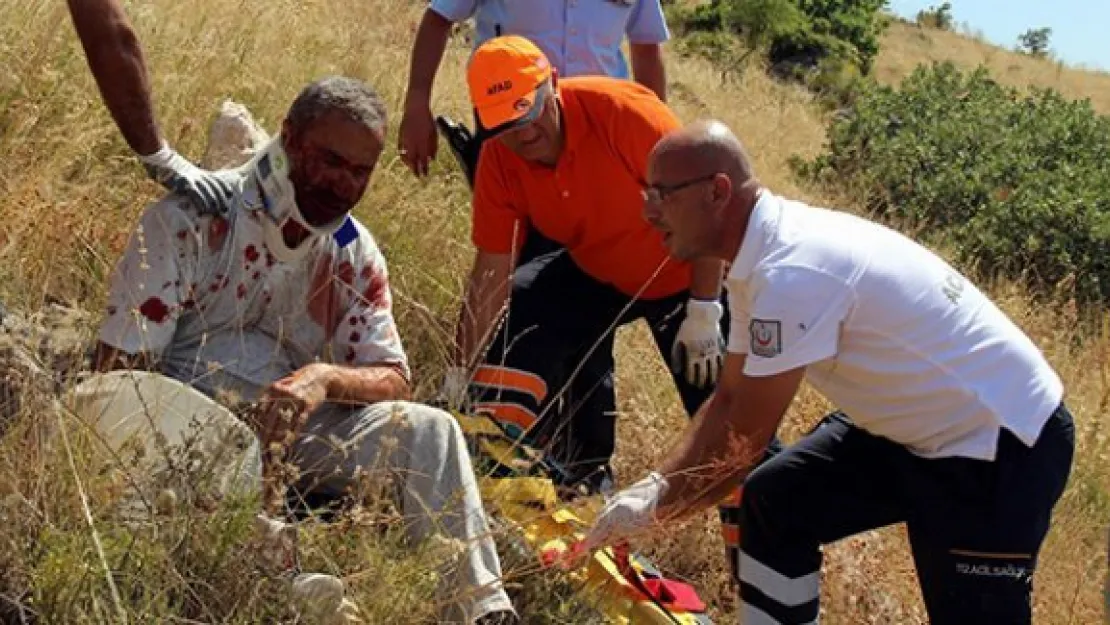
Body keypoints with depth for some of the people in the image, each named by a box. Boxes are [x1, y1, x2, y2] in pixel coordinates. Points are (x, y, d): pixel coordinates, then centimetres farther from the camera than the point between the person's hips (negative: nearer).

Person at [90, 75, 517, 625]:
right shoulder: (192, 217, -13)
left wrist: (326, 379, -23)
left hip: (290, 435, 5)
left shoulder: (356, 254, 2)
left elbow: (392, 379, 1)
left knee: (427, 429, -17)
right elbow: (118, 369, -13)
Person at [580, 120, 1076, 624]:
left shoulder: (792, 274, -30)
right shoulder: (766, 256, 0)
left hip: (1003, 447, -10)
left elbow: (743, 440, -23)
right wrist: (654, 487, -3)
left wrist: (656, 508, -10)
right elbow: (728, 399, 7)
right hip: (914, 423, 10)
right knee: (773, 500, 10)